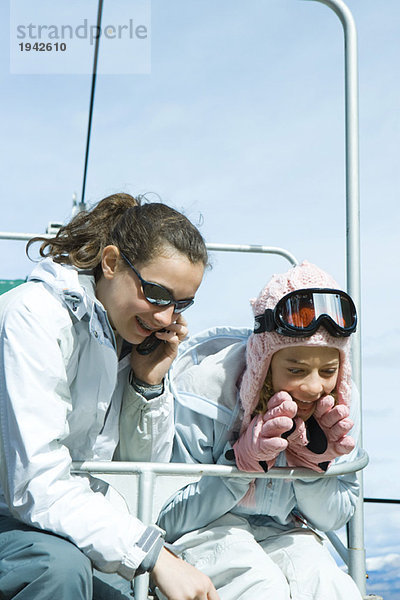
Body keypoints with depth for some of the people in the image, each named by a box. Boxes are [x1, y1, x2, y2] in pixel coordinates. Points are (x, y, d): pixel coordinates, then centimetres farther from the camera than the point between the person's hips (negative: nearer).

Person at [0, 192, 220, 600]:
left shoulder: (132, 336, 2)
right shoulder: (35, 316, -21)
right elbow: (38, 488, -28)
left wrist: (151, 384, -9)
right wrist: (155, 555, -30)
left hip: (69, 521, 6)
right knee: (59, 563, -33)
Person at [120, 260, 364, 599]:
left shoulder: (338, 402, -8)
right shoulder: (202, 393, -22)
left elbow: (335, 519, 2)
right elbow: (165, 519, -17)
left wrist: (313, 463, -18)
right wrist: (242, 461, -29)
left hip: (281, 534, 4)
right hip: (199, 533, -3)